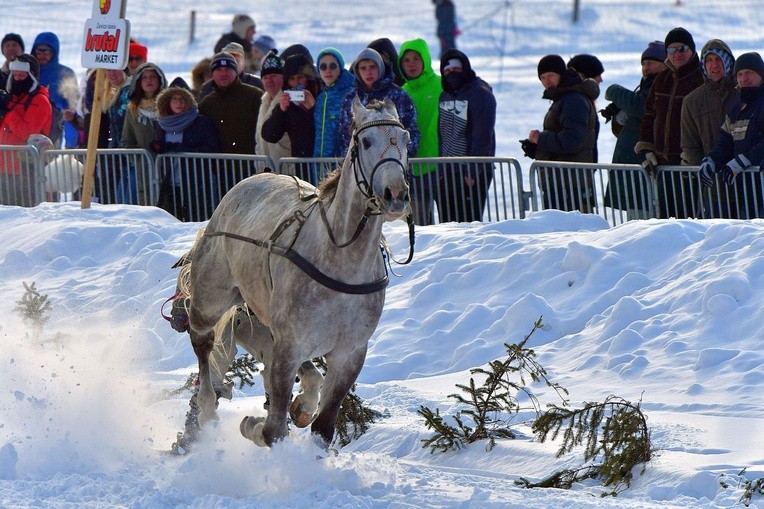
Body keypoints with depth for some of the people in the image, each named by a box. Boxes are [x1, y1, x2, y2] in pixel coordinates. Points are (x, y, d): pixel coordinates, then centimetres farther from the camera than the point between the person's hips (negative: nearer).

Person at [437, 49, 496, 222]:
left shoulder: (480, 94, -6)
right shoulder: (444, 96, 16)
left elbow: (483, 137, -12)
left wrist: (472, 172, -17)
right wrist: (439, 169, 9)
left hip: (472, 171, -7)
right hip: (447, 171, 7)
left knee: (469, 221, -10)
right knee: (447, 222, 5)